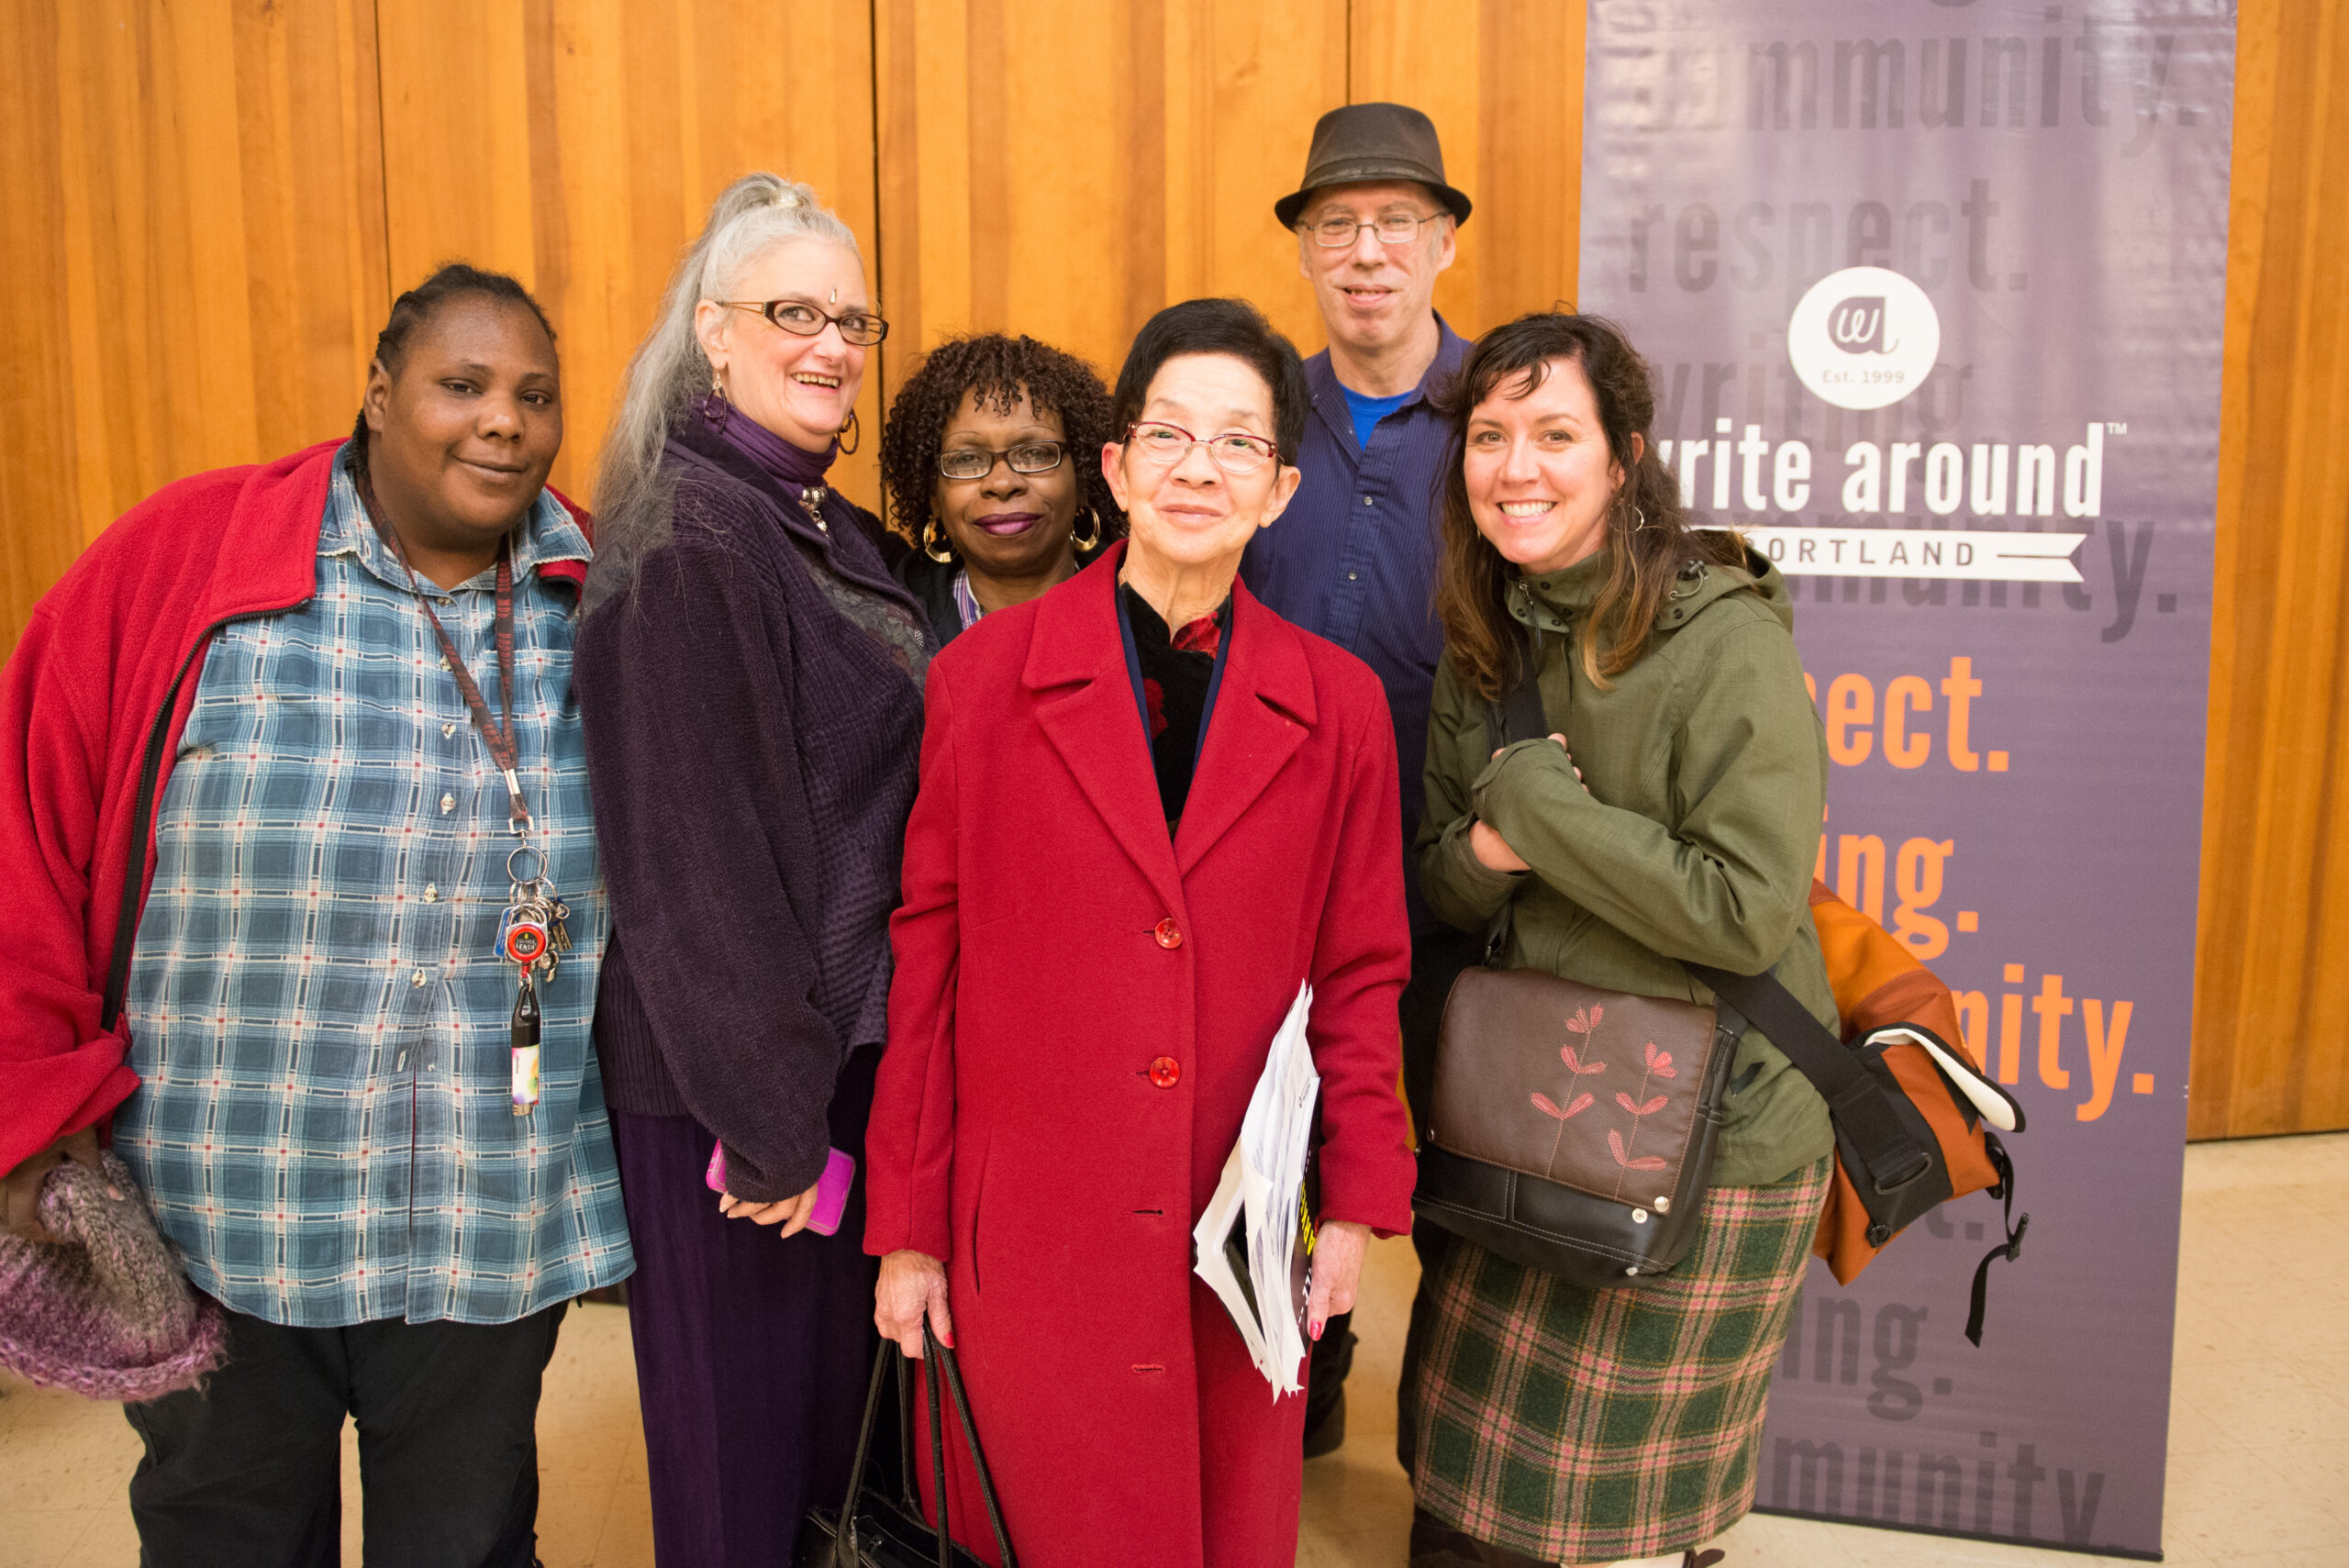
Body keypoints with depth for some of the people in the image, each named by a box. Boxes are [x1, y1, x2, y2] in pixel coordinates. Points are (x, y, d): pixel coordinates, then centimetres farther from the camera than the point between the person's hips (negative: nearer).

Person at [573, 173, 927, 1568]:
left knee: (837, 1398, 22)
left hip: (855, 1043, 8)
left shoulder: (838, 535, 9)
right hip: (732, 1071, -8)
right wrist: (775, 1117, -17)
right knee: (744, 1452, 10)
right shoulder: (690, 546, -18)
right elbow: (695, 860, -21)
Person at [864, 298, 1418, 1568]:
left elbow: (1359, 973, 7)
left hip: (1240, 1231, 2)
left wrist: (1358, 1206, 2)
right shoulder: (984, 674, -2)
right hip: (1030, 1228, -1)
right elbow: (928, 954, 0)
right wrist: (907, 1229, 1)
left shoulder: (1338, 705, 2)